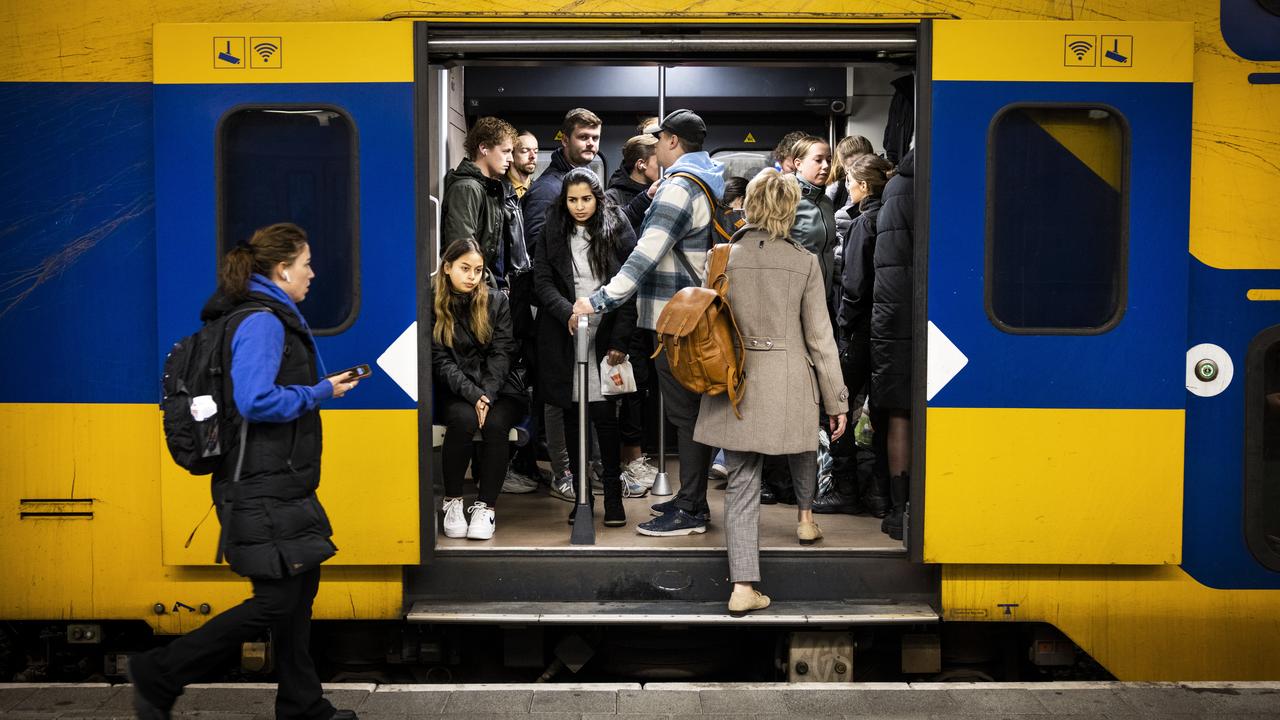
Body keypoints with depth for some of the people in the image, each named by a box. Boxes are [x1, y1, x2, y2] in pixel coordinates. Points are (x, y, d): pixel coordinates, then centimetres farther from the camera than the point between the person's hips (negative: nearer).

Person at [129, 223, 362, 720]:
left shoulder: (269, 317, 15)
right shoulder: (262, 322, -17)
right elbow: (255, 401, -28)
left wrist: (322, 385, 13)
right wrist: (320, 393, -17)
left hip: (281, 483, 11)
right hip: (263, 488, -11)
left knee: (300, 587, 14)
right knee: (277, 600, -4)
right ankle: (159, 675, 9)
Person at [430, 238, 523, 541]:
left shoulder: (496, 300, 6)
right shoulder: (432, 303, 1)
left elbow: (501, 353, -2)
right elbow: (440, 360, -5)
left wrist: (487, 395, -17)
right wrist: (473, 395, -19)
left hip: (497, 388, 1)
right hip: (454, 391, -1)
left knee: (495, 423, -31)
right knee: (464, 419, -33)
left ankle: (486, 506, -18)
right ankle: (452, 501, -15)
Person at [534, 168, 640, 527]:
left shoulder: (618, 230, 0)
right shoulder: (553, 231, 6)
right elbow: (542, 279, 4)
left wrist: (619, 340, -9)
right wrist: (566, 312, -15)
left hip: (605, 335, -2)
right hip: (563, 337, 2)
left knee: (604, 414, -6)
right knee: (572, 415, 6)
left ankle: (613, 493, 7)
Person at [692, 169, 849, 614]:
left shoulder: (722, 257, -3)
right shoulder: (804, 263, -5)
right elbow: (819, 338, -3)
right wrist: (837, 401, 4)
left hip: (736, 386, 1)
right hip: (789, 385, -1)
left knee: (742, 484, 6)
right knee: (802, 449, 32)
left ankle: (742, 586, 3)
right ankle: (806, 516, 51)